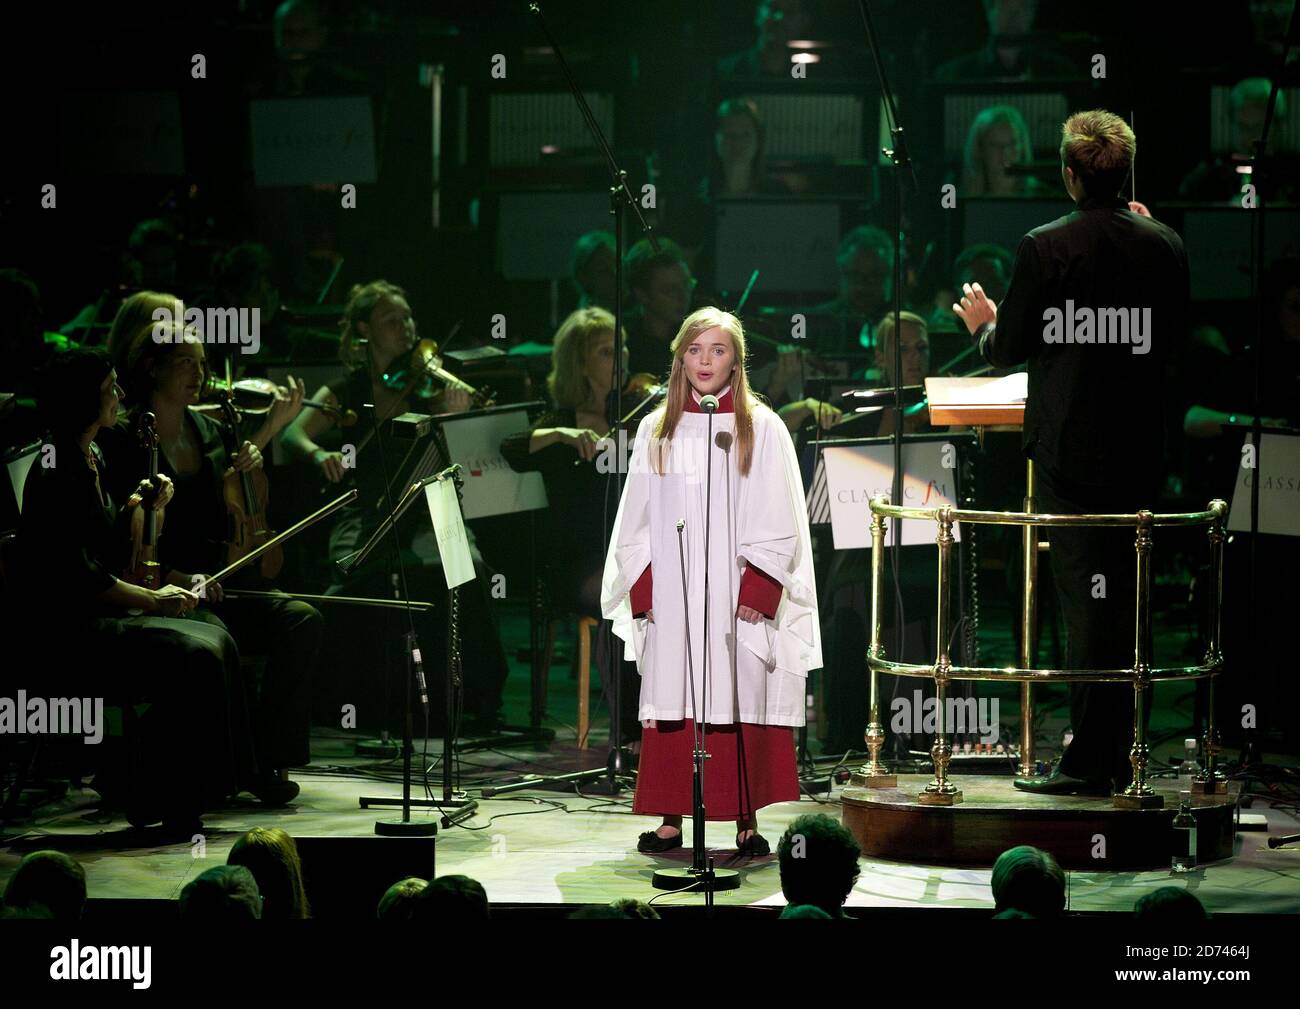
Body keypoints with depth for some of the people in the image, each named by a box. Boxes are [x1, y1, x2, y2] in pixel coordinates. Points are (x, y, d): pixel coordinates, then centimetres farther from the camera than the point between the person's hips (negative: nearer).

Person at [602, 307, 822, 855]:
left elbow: (778, 521, -2)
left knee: (740, 703, -4)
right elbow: (637, 520, 11)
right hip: (670, 602, 2)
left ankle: (747, 821, 2)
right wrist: (643, 591, 1)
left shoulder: (761, 428, 2)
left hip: (736, 598, -2)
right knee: (672, 709, 1)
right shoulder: (656, 430, 10)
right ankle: (671, 820, 7)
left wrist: (758, 590, -11)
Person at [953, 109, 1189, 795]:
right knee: (1126, 602, 12)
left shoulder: (1045, 249, -12)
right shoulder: (1163, 246, 1)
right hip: (1139, 448, 4)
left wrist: (985, 326, 16)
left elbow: (1008, 350, -7)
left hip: (1069, 448, -4)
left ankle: (1089, 760, -1)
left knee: (1085, 602, -2)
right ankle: (1117, 756, 17)